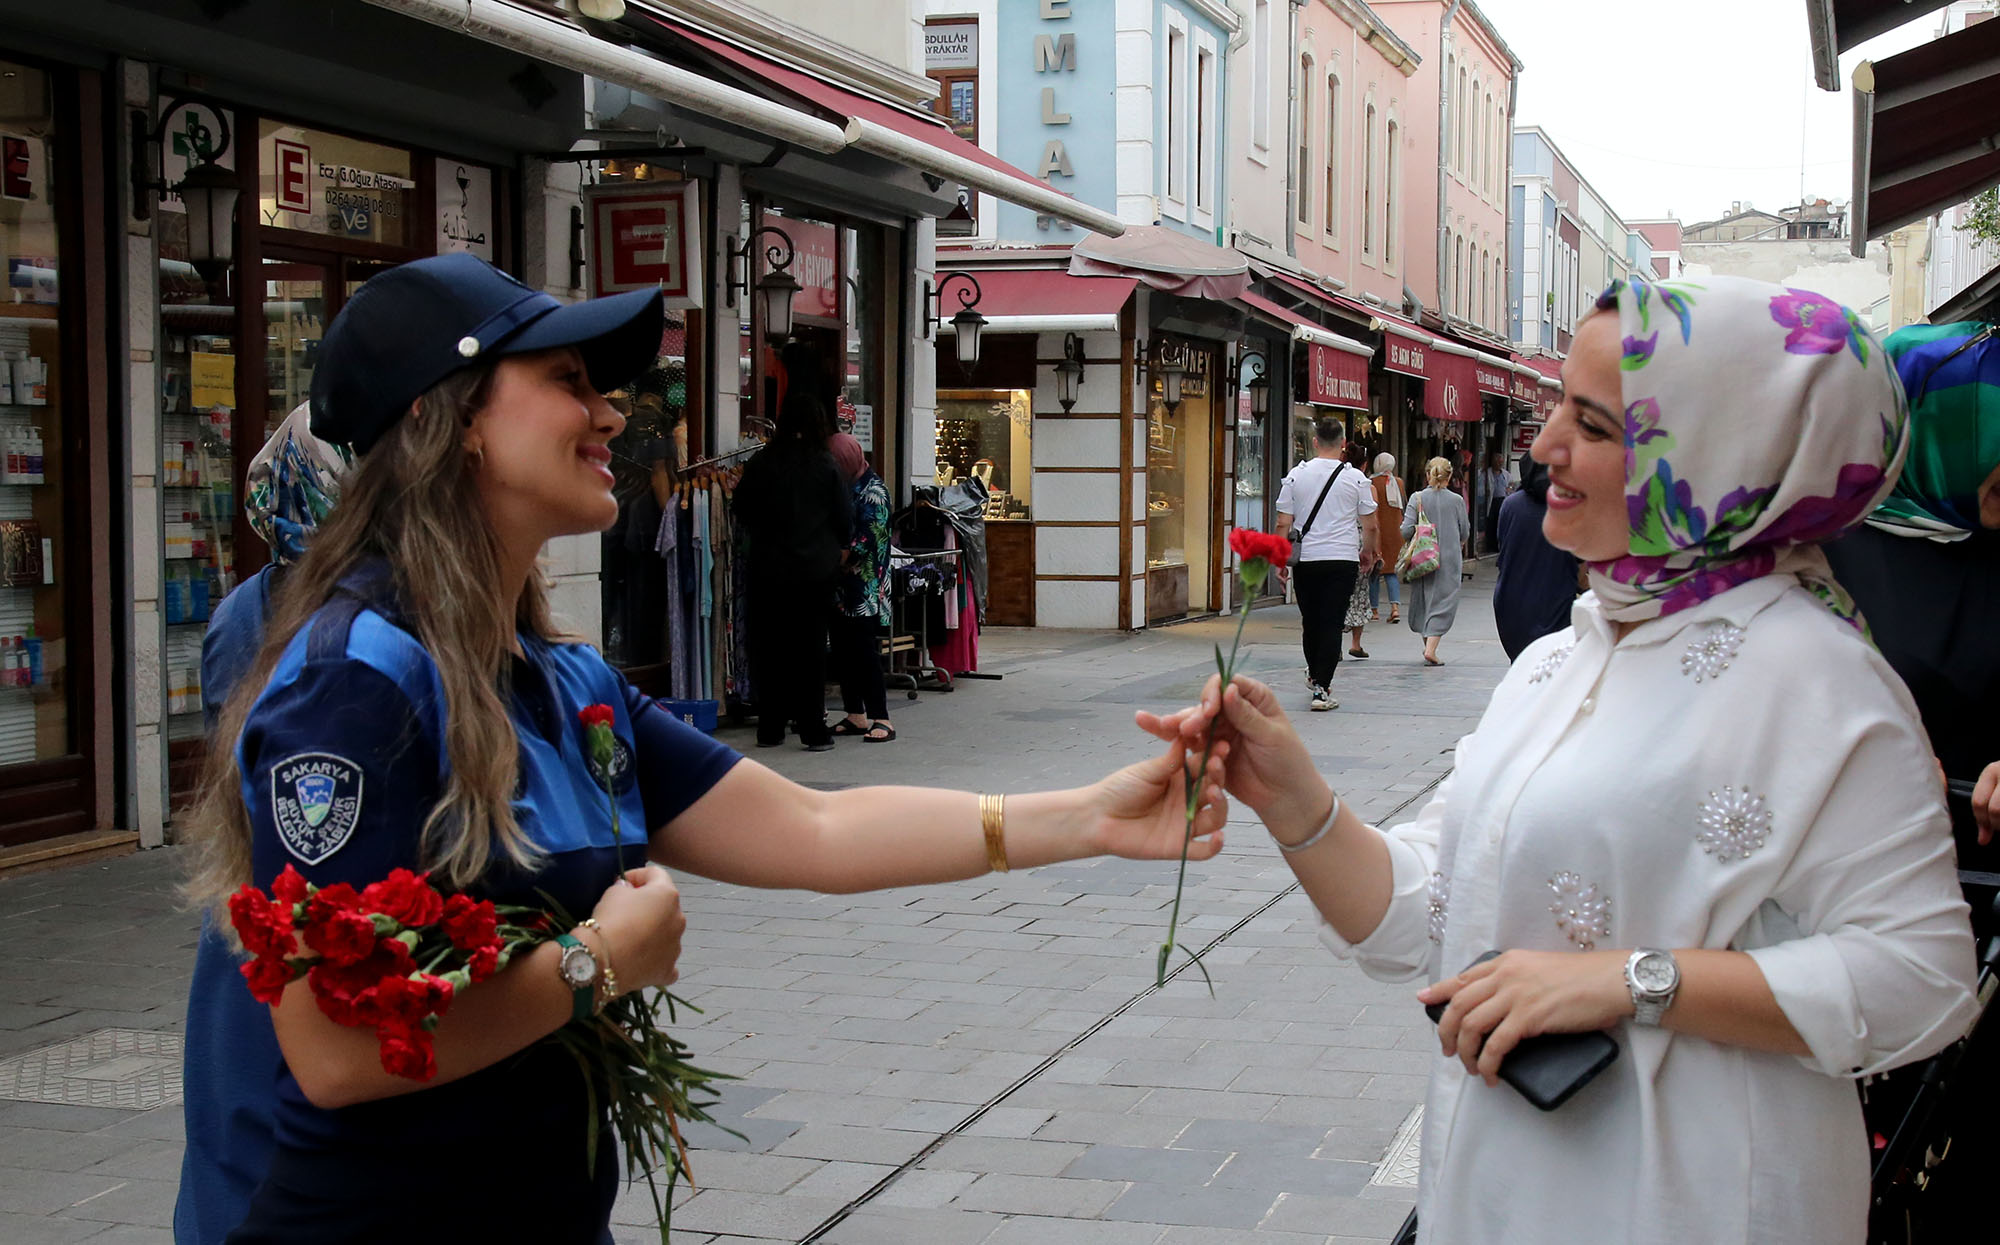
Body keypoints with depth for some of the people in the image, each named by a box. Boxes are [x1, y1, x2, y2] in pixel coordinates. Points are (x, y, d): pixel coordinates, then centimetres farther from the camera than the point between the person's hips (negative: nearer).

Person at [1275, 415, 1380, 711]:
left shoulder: (1296, 476, 0)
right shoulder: (1356, 479, -3)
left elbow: (1283, 524, 1)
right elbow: (1370, 526, 2)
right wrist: (1367, 552, 20)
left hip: (1306, 560, 2)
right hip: (1343, 559, -2)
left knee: (1310, 621, 16)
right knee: (1332, 624, -2)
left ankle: (1314, 677, 35)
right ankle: (1321, 689, -8)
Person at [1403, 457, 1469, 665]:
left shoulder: (1418, 499, -5)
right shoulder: (1457, 500, -4)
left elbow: (1406, 530, -11)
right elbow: (1464, 532, 5)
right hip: (1450, 559, -1)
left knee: (1423, 600, 16)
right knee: (1443, 603, 0)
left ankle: (1428, 645, 21)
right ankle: (1431, 648, -13)